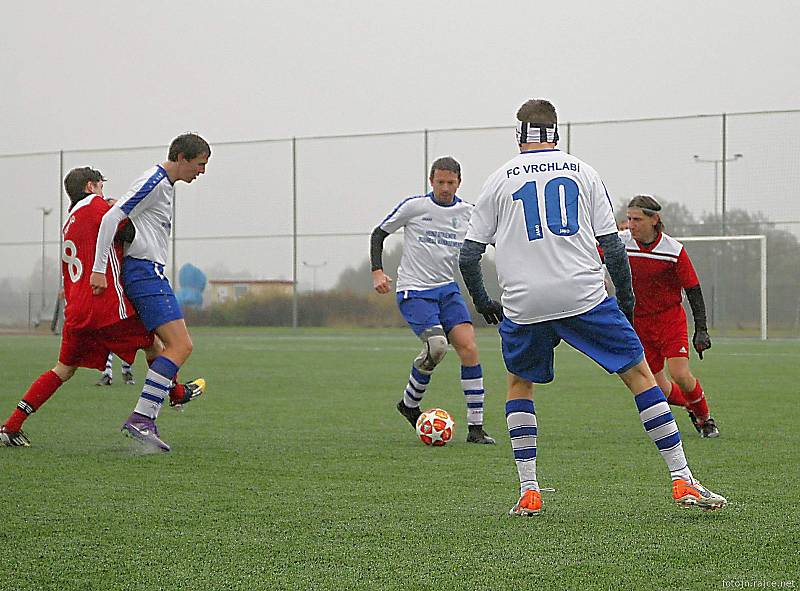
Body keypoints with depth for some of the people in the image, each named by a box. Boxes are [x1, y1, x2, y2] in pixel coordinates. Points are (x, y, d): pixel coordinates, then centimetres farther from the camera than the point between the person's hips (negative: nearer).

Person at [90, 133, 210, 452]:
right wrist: (98, 270, -20)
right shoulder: (154, 181, -11)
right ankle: (141, 418, -22)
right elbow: (111, 218, -17)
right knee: (180, 345, -18)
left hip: (150, 274, 11)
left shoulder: (165, 184, 20)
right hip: (145, 272, -11)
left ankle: (147, 424, 6)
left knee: (175, 346, 11)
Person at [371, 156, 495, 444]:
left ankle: (475, 428, -8)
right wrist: (377, 271, -9)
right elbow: (379, 233, 4)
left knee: (469, 348, -13)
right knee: (437, 346, -24)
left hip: (447, 289, 4)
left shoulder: (468, 212, 5)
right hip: (413, 291, -4)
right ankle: (410, 403, 4)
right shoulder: (413, 206, -4)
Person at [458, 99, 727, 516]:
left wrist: (482, 303, 22)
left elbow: (468, 255, 8)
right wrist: (626, 300, 17)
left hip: (523, 305, 1)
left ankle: (528, 492, 13)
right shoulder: (582, 172, 10)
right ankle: (682, 482, 1)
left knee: (519, 383, 23)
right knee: (639, 375, 7)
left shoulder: (500, 180, 10)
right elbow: (612, 246, 6)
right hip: (584, 295, -1)